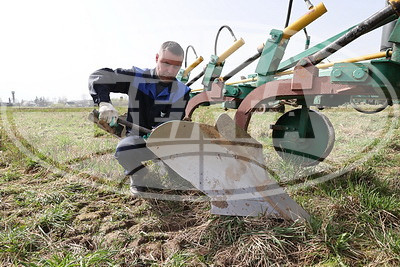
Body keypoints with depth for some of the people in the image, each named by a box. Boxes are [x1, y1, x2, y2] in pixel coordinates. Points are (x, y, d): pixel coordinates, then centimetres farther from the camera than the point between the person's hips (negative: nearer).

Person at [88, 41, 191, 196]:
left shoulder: (182, 92, -9)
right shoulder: (137, 78, -11)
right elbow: (98, 77, -12)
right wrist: (104, 103, -32)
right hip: (138, 139, -1)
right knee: (123, 151, -35)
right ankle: (139, 180, 1)